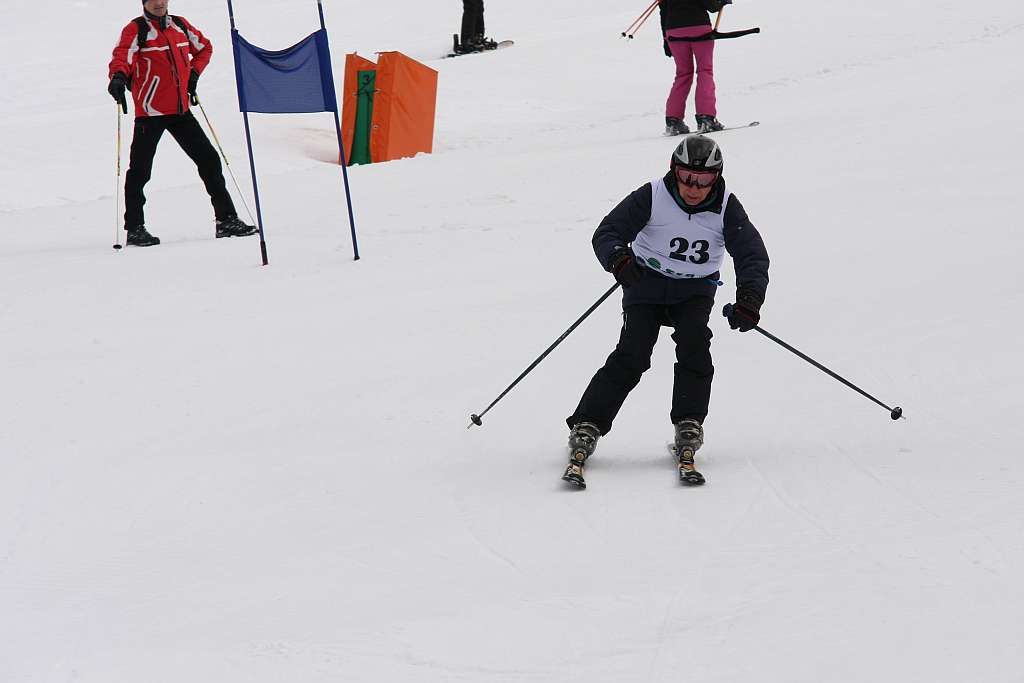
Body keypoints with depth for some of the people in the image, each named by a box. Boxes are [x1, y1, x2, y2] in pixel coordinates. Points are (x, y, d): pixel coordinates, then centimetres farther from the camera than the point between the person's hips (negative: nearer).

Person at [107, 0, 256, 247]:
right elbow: (122, 56, -23)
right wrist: (118, 77, -43)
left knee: (209, 159, 6)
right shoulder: (136, 30, -5)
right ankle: (135, 229, 3)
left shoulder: (180, 26, 11)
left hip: (180, 110, 5)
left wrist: (193, 73, 12)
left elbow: (204, 48, 28)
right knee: (140, 170, -5)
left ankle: (227, 220, 13)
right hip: (150, 111, -5)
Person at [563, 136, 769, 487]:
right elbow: (607, 232, -20)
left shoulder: (726, 207, -14)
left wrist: (749, 299, -35)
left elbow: (753, 255, -17)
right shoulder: (652, 197, -19)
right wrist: (618, 258, -43)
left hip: (695, 289, 2)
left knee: (694, 344, -24)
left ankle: (689, 427, -14)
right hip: (647, 282, -2)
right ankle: (586, 427, -14)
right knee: (632, 354, -17)